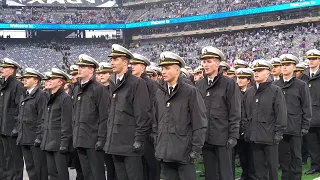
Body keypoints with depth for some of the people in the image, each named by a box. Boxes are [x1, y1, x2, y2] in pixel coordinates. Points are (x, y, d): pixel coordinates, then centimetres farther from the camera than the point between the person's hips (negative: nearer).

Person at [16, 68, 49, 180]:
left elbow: (42, 118, -14)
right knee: (29, 167, 13)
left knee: (40, 168, -3)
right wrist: (19, 135, 16)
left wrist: (39, 137, -18)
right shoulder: (23, 96, 17)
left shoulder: (41, 95, -10)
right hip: (24, 139, 8)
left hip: (36, 139, -8)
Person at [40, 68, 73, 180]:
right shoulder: (50, 98, 16)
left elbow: (67, 123, -14)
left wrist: (64, 143, -17)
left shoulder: (65, 98, -9)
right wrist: (44, 139, 16)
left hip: (58, 143, -8)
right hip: (49, 143, 8)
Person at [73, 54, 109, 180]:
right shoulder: (77, 90, 15)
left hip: (93, 140, -7)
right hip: (80, 140, 7)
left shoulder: (99, 88, -8)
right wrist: (75, 135, 16)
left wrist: (101, 139, -16)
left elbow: (104, 116, -13)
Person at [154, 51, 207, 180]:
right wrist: (157, 145, 12)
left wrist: (196, 149, -10)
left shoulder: (191, 92, -5)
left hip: (184, 153, -5)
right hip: (165, 153, 5)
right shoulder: (159, 93, 11)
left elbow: (200, 124, -7)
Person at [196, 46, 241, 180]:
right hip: (205, 138, 5)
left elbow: (235, 113, -7)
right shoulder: (199, 85, 9)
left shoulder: (229, 83, -4)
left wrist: (233, 136, -11)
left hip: (222, 137, -4)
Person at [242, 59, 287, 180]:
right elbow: (245, 113, 15)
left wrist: (279, 133, -11)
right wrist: (245, 130, 10)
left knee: (272, 165, 5)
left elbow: (281, 113, -7)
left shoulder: (275, 91, -5)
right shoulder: (249, 92, 10)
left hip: (269, 136, -4)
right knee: (259, 165, 11)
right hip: (254, 137, 5)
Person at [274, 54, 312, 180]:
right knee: (283, 155, 9)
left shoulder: (301, 85, 0)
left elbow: (306, 108, 0)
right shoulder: (275, 85, 7)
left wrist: (305, 126, -6)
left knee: (296, 156, 5)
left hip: (295, 128, -3)